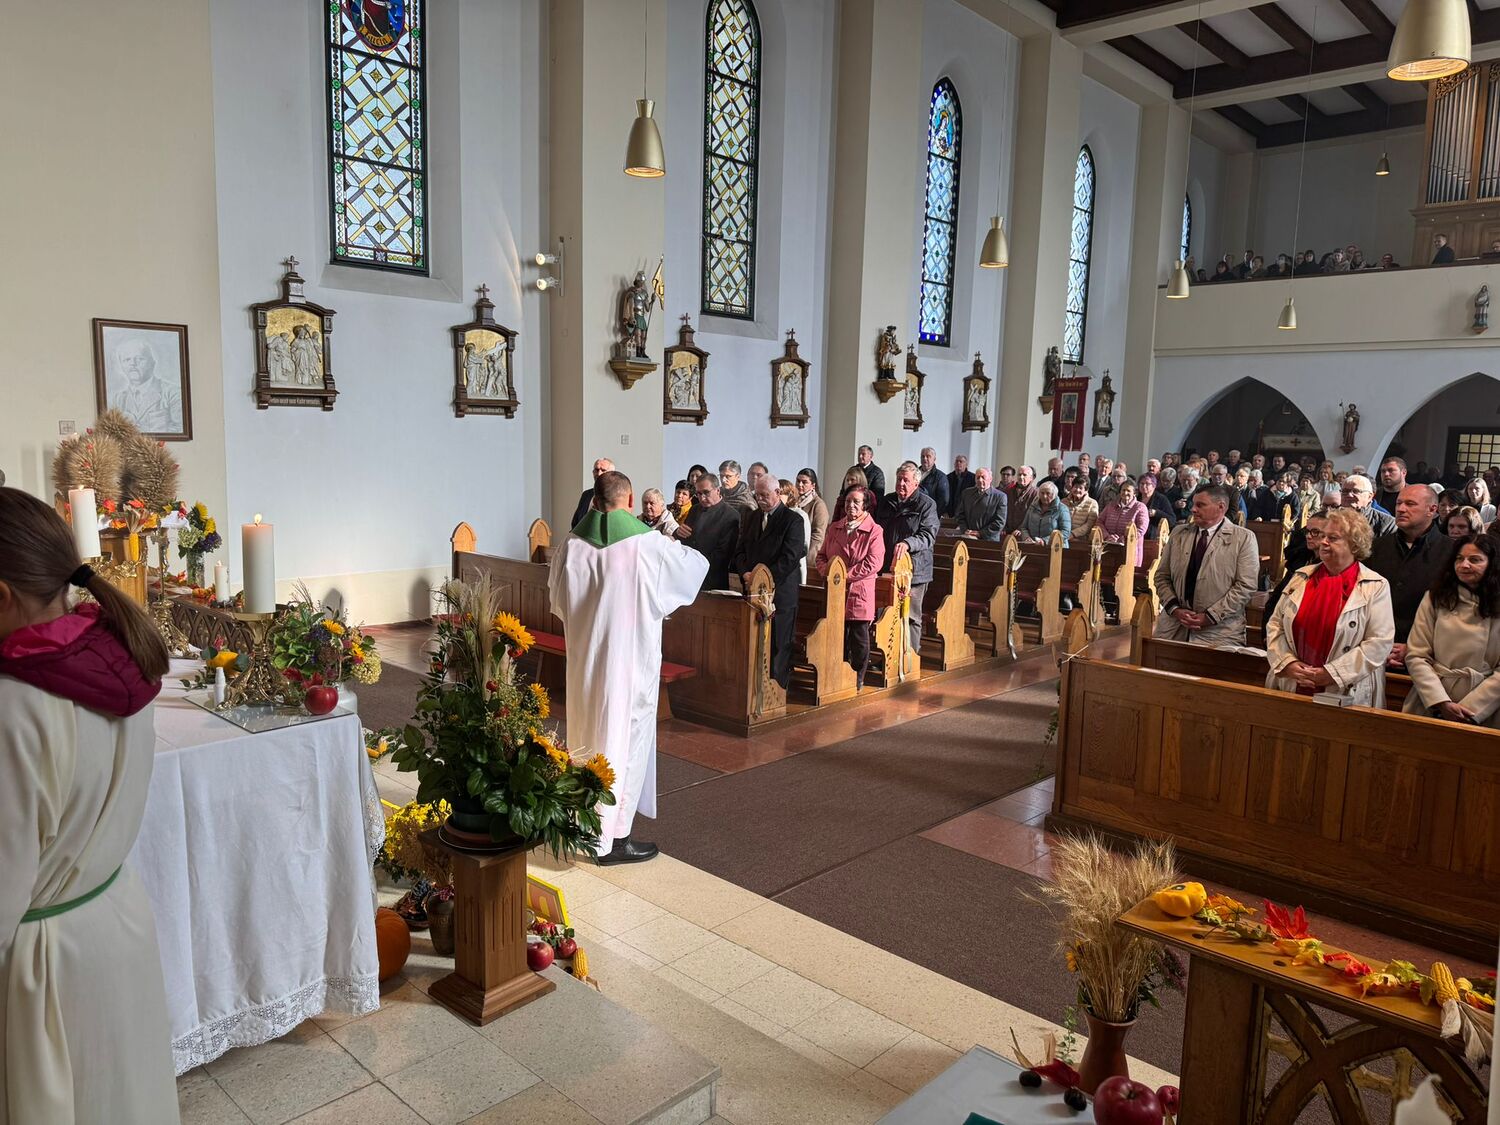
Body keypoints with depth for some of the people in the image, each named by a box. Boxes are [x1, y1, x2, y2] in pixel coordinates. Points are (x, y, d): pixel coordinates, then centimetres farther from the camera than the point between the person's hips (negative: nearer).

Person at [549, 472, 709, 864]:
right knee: (626, 737, 5)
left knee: (588, 734, 18)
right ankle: (613, 836, 11)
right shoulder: (649, 545, -15)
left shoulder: (572, 545, -5)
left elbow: (557, 600, 10)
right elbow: (698, 566, 3)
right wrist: (673, 545, 22)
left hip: (585, 659, 5)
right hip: (631, 660, -4)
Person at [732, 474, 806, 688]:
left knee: (778, 644, -1)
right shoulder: (750, 518, 15)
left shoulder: (792, 520, -4)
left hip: (780, 592, -5)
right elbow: (740, 551, 14)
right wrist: (745, 573, -6)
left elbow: (790, 558, -12)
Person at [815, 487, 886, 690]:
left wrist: (846, 575, -16)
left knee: (859, 639, 5)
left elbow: (873, 563, -14)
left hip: (859, 593, -4)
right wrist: (827, 571, -8)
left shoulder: (874, 531, -6)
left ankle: (857, 678, 18)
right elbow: (821, 555, 14)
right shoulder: (834, 528, 11)